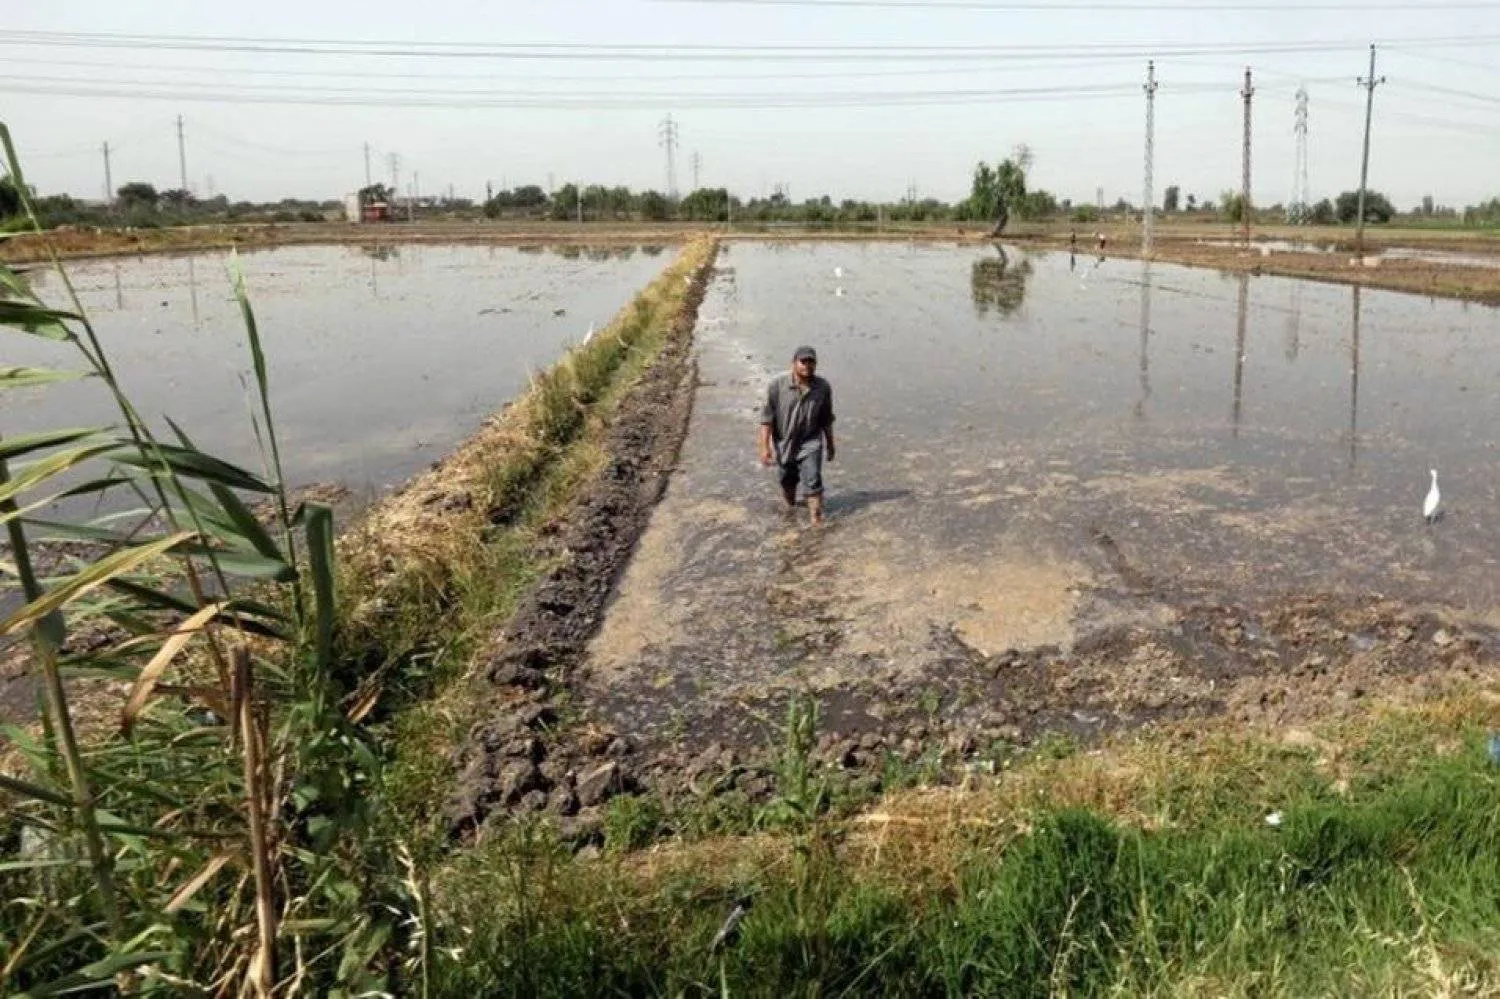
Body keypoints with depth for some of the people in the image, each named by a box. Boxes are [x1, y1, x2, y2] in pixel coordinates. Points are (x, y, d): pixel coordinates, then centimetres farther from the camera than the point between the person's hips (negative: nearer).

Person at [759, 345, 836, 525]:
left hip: (810, 443, 0)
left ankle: (817, 518, -5)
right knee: (788, 480, 20)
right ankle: (790, 508, 48)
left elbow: (827, 420, 3)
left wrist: (830, 445, 11)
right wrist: (765, 447, -16)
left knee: (813, 481, -12)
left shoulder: (823, 387, -10)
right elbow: (766, 418, -13)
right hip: (784, 443, 1)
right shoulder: (777, 385, -17)